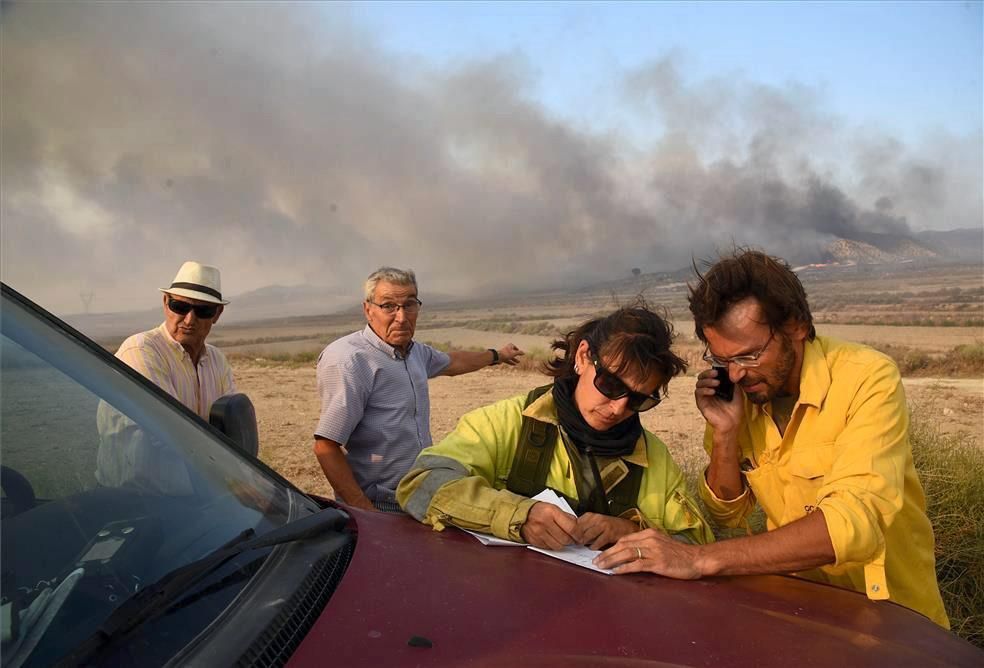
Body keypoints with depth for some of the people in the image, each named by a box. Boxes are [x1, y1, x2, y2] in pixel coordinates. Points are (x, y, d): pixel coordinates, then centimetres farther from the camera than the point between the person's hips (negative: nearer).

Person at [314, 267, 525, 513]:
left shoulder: (415, 351, 7)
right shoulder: (349, 360, -20)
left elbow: (452, 362, 29)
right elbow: (326, 447, -22)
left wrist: (496, 355, 43)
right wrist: (364, 512, -23)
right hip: (378, 506, -7)